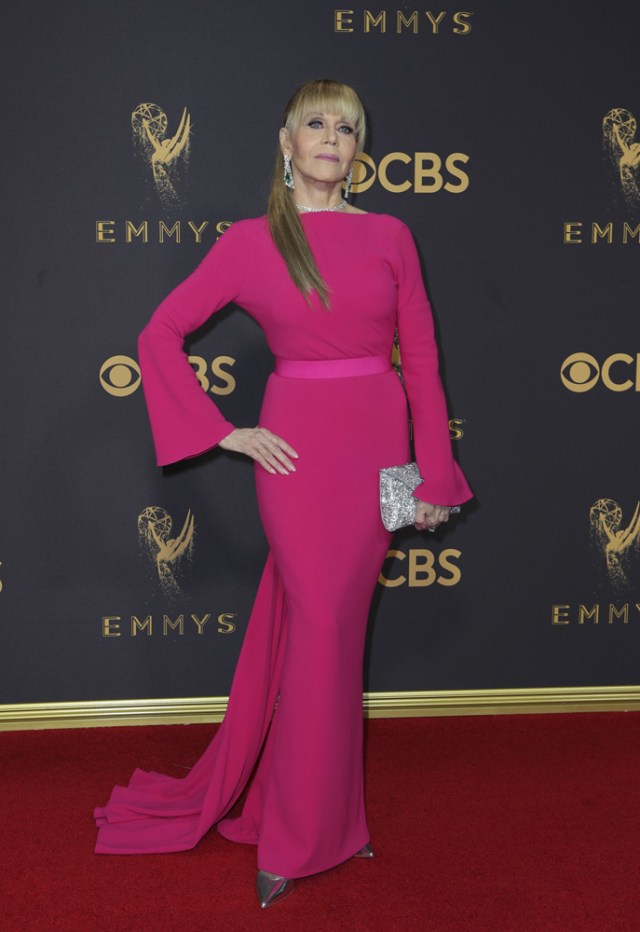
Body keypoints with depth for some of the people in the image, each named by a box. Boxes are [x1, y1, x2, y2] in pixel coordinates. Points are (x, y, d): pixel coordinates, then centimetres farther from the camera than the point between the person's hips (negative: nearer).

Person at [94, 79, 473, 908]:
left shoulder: (389, 236, 6)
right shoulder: (249, 242, 0)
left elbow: (421, 358, 5)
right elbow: (159, 338, 1)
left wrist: (434, 471, 1)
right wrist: (224, 434, -5)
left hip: (379, 442, 3)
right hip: (299, 444, -2)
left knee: (321, 623, 10)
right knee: (324, 628, -3)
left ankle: (292, 799, 26)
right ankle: (305, 833, 12)